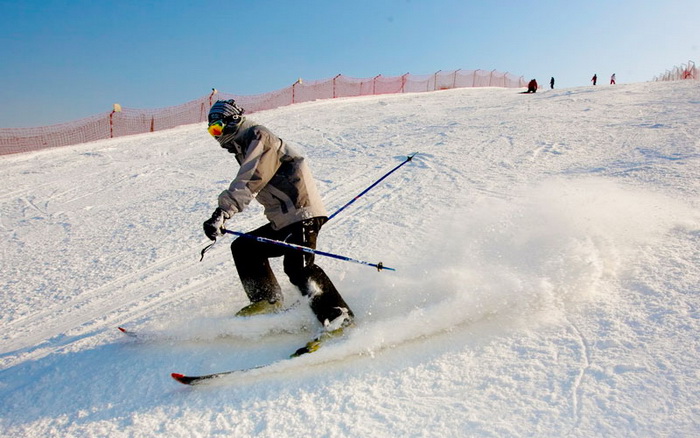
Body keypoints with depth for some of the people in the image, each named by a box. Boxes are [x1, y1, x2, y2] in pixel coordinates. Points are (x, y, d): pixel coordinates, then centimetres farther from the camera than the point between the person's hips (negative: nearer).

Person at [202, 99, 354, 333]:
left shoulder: (258, 137, -8)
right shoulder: (244, 147, 22)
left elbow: (247, 182, -24)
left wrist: (221, 213, -32)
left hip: (301, 215, -11)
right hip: (282, 221, 11)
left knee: (297, 267, -25)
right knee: (243, 247, 16)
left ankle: (338, 316, -24)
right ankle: (267, 301, 14)